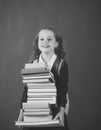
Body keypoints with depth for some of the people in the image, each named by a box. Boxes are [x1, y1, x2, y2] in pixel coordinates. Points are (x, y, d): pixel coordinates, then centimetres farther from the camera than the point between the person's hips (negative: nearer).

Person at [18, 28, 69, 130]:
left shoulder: (62, 65, -4)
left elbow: (63, 90, -8)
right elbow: (26, 88, 2)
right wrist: (22, 111, -5)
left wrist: (61, 111, -19)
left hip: (54, 112, -2)